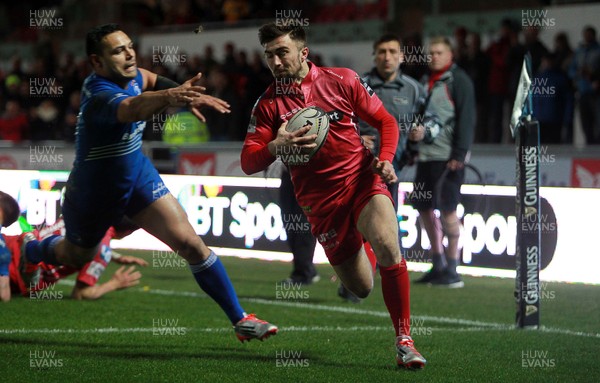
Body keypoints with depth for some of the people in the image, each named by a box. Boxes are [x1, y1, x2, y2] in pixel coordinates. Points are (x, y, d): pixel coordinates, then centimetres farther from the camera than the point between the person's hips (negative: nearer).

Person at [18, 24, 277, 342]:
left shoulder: (129, 75, -13)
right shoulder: (101, 96, -37)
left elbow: (149, 80, 15)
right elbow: (133, 108, -62)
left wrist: (183, 93, -3)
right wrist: (170, 96, -82)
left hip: (138, 176, 5)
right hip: (93, 194, -5)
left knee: (190, 243, -11)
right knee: (75, 256, 23)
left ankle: (240, 319, -7)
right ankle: (25, 252, 58)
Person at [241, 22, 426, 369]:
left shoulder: (342, 80, -1)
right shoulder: (269, 104, 1)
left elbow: (386, 121, 6)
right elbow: (248, 163, -2)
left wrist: (386, 159, -12)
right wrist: (276, 146, -21)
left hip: (362, 181, -1)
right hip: (321, 201, 1)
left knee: (388, 246, -30)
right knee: (361, 288, 3)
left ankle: (404, 339, -18)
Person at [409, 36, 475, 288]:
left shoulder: (458, 80, -4)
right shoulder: (426, 81, 17)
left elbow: (466, 118, -9)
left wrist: (459, 154, -16)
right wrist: (415, 130, 1)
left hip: (448, 156, -8)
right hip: (426, 155, 8)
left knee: (447, 208, -7)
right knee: (424, 207, 10)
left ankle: (452, 269, -1)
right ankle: (438, 264, 22)